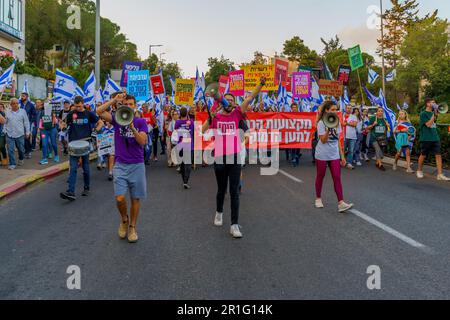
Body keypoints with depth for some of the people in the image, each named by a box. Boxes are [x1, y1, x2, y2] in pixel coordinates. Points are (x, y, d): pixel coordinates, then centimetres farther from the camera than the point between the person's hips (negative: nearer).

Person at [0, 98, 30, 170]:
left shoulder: (23, 111, 2)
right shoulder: (7, 112, 7)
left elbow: (26, 122, 4)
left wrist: (27, 132, 3)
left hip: (20, 134, -1)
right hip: (9, 135, 1)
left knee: (21, 149, 11)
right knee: (10, 150, -3)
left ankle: (21, 159, 39)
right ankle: (12, 164, 6)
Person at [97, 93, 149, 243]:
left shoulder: (141, 122, 3)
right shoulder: (117, 119, 4)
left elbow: (143, 142, -10)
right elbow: (99, 111, -11)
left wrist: (132, 127, -23)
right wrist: (114, 100, -14)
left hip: (137, 165, 0)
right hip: (120, 165, 0)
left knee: (135, 198, 6)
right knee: (120, 198, -9)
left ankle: (132, 227, 23)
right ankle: (124, 219, 20)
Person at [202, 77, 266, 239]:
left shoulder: (237, 114, 5)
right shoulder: (215, 116, 5)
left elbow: (250, 98, -5)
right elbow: (203, 130, -5)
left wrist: (260, 85, -16)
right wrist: (211, 117, -18)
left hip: (235, 158, -1)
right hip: (220, 158, 1)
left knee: (234, 191, -2)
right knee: (221, 190, 16)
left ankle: (235, 224, 1)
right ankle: (219, 212, 42)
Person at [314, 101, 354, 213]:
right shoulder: (321, 123, -10)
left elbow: (338, 140, 11)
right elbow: (323, 140, -16)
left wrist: (342, 156, 8)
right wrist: (328, 129, -29)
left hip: (334, 155, 4)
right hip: (322, 155, -4)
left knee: (337, 178, -4)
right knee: (320, 177, 9)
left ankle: (341, 203, -9)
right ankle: (318, 199, 27)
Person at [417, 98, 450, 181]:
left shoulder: (433, 113, 12)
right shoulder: (423, 113, -7)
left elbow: (434, 125, 20)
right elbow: (428, 124, -17)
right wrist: (434, 114, -15)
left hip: (435, 138, 6)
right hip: (426, 138, -6)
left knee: (438, 155, -3)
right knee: (423, 155, 7)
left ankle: (440, 175, -3)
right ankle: (419, 171, 26)